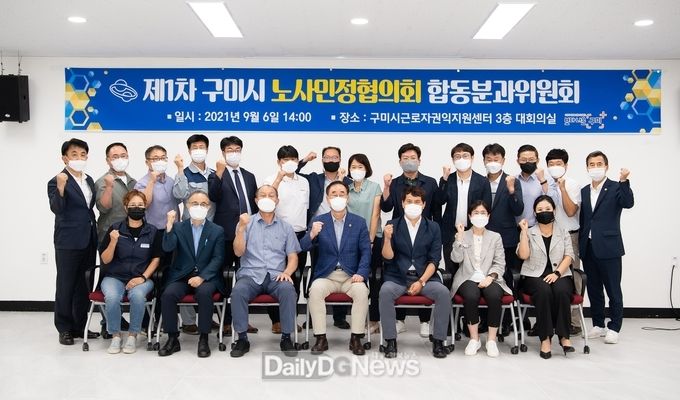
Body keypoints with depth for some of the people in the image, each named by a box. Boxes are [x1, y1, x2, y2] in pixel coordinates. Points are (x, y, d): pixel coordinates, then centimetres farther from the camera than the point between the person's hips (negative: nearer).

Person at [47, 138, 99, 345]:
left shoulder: (89, 180, 11)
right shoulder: (57, 181, -9)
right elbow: (57, 209, -22)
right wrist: (61, 189, -38)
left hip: (88, 242, 7)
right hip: (68, 243, -6)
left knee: (83, 287, 13)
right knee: (65, 287, 3)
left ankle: (80, 326, 23)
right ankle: (64, 329, 15)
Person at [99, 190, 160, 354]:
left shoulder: (152, 231, 2)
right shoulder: (115, 228, 1)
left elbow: (156, 258, 4)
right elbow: (105, 260, 1)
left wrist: (143, 277, -10)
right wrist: (113, 242, -17)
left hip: (141, 278, 0)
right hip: (114, 277, 1)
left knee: (137, 295, -34)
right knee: (112, 297, -32)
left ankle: (132, 335, -11)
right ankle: (115, 336, -8)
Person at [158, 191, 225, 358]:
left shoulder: (217, 230, 6)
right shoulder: (178, 227, 9)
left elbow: (218, 259, -2)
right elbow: (167, 248, -8)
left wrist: (202, 277, -15)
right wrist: (169, 224, -19)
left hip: (206, 277, -1)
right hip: (181, 276, 2)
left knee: (204, 293, -33)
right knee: (168, 294, -27)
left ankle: (203, 339, -19)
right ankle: (172, 339, -11)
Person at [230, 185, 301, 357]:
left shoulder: (285, 227, 13)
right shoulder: (246, 222, 11)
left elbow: (293, 257, 9)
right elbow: (238, 252, 0)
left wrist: (287, 272, -12)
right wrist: (241, 228, -15)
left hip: (276, 276, 1)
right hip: (250, 275, 0)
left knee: (288, 290, -32)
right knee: (238, 291, -32)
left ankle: (286, 338, -17)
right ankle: (242, 339, -17)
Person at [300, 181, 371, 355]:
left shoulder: (359, 222, 6)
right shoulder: (318, 221, 6)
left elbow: (366, 251, 2)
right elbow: (304, 247, -2)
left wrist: (361, 273, -14)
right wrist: (312, 234, -25)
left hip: (351, 276, 0)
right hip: (326, 276, 0)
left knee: (361, 291, -30)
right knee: (316, 289, -30)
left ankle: (356, 338, -16)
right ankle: (321, 338, -20)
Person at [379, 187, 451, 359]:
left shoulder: (433, 227, 8)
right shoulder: (392, 226, 5)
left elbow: (434, 260, 3)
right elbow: (388, 257, -2)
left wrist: (421, 282, -11)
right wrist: (387, 238, -21)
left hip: (425, 277, 1)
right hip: (397, 278, -1)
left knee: (443, 292, -27)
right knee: (385, 291, -31)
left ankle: (438, 341, -11)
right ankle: (390, 341, -19)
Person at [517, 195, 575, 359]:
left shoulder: (563, 232, 15)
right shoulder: (529, 233, 11)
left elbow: (568, 256, 3)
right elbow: (523, 255, -4)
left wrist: (557, 273, -13)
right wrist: (524, 231, -6)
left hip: (560, 275, 1)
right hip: (534, 276, -1)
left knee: (561, 290, -33)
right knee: (543, 291, -34)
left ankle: (564, 336, -25)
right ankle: (545, 338, -29)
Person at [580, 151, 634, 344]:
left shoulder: (616, 188, -3)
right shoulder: (584, 191, 12)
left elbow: (628, 203, -22)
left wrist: (624, 181, -34)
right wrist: (580, 244, 11)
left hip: (608, 247, -5)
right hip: (588, 248, 5)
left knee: (613, 291, 3)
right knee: (593, 290, 12)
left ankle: (614, 328, 13)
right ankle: (598, 325, 24)